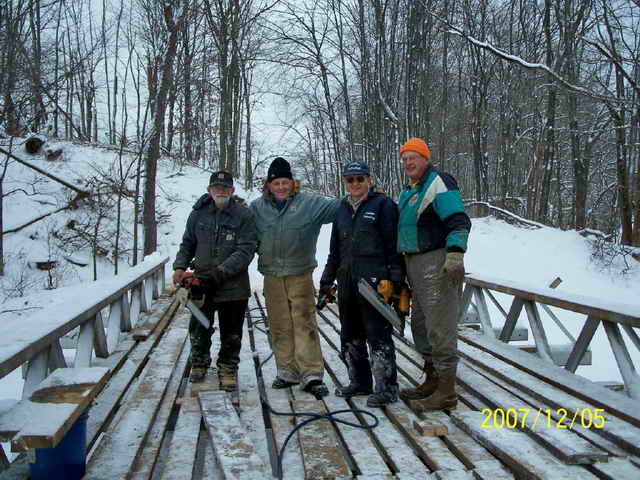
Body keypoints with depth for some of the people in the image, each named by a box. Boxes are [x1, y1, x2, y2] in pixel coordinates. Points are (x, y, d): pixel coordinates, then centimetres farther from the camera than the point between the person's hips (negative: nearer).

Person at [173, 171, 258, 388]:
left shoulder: (244, 215, -8)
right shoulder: (198, 214, 4)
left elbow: (246, 251, -15)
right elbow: (188, 243, 15)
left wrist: (219, 273, -22)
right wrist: (180, 266, -2)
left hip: (233, 286, -3)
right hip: (201, 284, 3)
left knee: (231, 334, 8)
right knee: (199, 328, 15)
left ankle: (228, 369, 26)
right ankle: (199, 362, 38)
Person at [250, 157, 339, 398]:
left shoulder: (309, 203, -1)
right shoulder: (257, 207, 6)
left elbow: (338, 206, -4)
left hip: (300, 274, -3)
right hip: (272, 276, 3)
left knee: (304, 323, -5)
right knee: (279, 326, 9)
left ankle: (312, 375, -1)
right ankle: (287, 371, 20)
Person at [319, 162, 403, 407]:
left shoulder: (383, 204, -2)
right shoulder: (342, 210, 17)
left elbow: (393, 245, -7)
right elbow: (335, 249, 23)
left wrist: (393, 280, -13)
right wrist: (326, 283, 20)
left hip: (374, 281, -7)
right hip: (347, 281, 7)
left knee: (378, 334, -6)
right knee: (350, 335, 13)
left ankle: (387, 387, 2)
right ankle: (360, 382, 26)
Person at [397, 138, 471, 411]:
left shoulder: (439, 184, -10)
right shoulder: (409, 191, 19)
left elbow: (459, 222, -20)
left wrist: (455, 254, -32)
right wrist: (401, 268, 28)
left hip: (437, 264, -10)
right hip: (415, 265, 10)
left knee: (439, 327, -7)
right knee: (420, 325, 16)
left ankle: (446, 392, 0)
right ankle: (432, 380, 30)